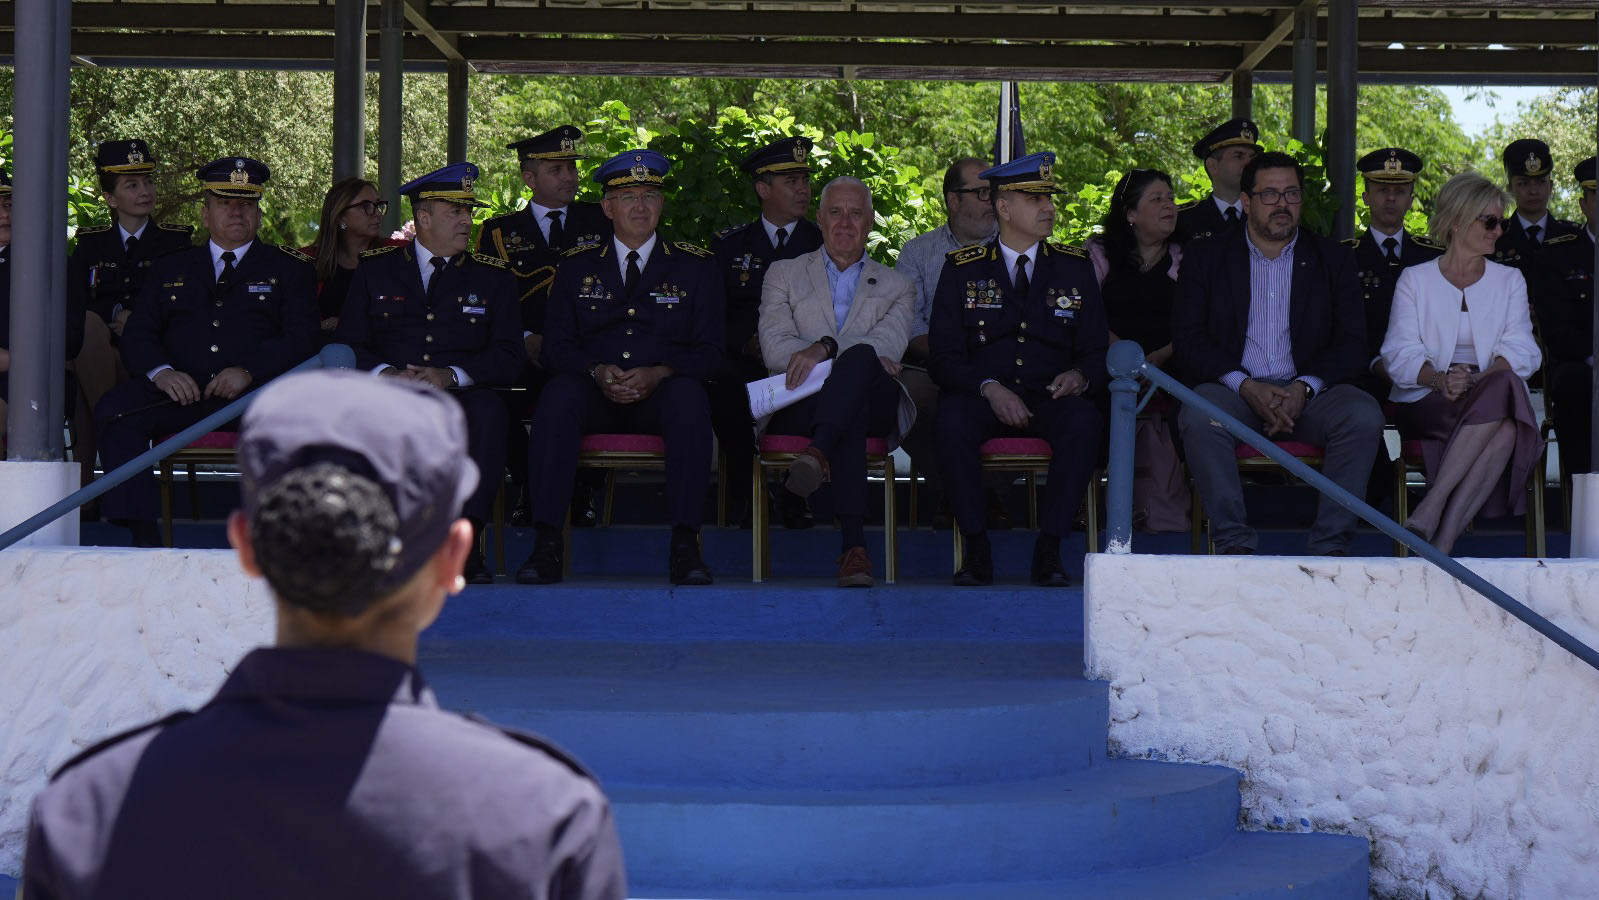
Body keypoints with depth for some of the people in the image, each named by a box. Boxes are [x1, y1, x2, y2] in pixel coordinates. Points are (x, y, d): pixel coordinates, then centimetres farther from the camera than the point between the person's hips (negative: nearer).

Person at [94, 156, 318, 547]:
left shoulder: (288, 269, 17)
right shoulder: (170, 269, 24)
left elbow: (300, 339, 3)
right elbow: (138, 334, 14)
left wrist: (248, 371, -15)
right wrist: (161, 371, -10)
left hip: (254, 388, -2)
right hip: (179, 391, 3)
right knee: (114, 410, -27)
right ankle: (142, 536, -26)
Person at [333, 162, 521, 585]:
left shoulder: (493, 276, 15)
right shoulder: (375, 269, 15)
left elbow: (507, 355, 5)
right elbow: (348, 343, 8)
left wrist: (451, 375, -14)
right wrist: (385, 373, -14)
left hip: (460, 396, 0)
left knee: (489, 411, -35)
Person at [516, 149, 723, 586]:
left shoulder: (695, 267, 11)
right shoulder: (576, 267, 15)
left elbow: (708, 352, 4)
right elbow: (556, 346, 7)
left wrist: (657, 374, -16)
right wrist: (598, 372, -14)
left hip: (661, 392, -1)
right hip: (595, 395, 1)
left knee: (689, 395, -35)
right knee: (560, 391, -33)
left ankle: (685, 545, -38)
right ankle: (546, 545, -36)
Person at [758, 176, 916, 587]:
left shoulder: (897, 287, 24)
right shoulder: (784, 274, 23)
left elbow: (888, 345, 2)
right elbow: (774, 348, 6)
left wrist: (826, 348, -18)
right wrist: (863, 362, -7)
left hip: (874, 406, 1)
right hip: (801, 404, -1)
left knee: (860, 356, -36)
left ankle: (819, 452, -58)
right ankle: (853, 545, -55)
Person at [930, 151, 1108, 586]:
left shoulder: (1074, 267, 14)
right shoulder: (963, 269, 8)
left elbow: (1097, 352, 12)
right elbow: (944, 357, 2)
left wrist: (1079, 376, -13)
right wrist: (989, 388, -18)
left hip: (1050, 398, 1)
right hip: (981, 398, -1)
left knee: (1084, 420, -33)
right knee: (952, 417, -35)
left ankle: (1049, 548, -27)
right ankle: (976, 547, -25)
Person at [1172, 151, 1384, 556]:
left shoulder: (1333, 260, 14)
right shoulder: (1205, 258, 11)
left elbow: (1352, 344, 5)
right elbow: (1188, 341, 1)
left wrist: (1304, 388, -14)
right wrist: (1247, 387, -15)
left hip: (1308, 393, 1)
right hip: (1235, 391, -1)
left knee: (1364, 415, -29)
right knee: (1199, 417, -34)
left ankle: (1331, 545, -24)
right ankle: (1234, 543, -28)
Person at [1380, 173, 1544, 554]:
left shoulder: (1510, 281, 20)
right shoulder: (1415, 279, 14)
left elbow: (1521, 350, 5)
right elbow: (1400, 352, 0)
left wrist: (1479, 380, -17)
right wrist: (1439, 379, -22)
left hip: (1495, 400, 2)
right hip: (1427, 405, -2)